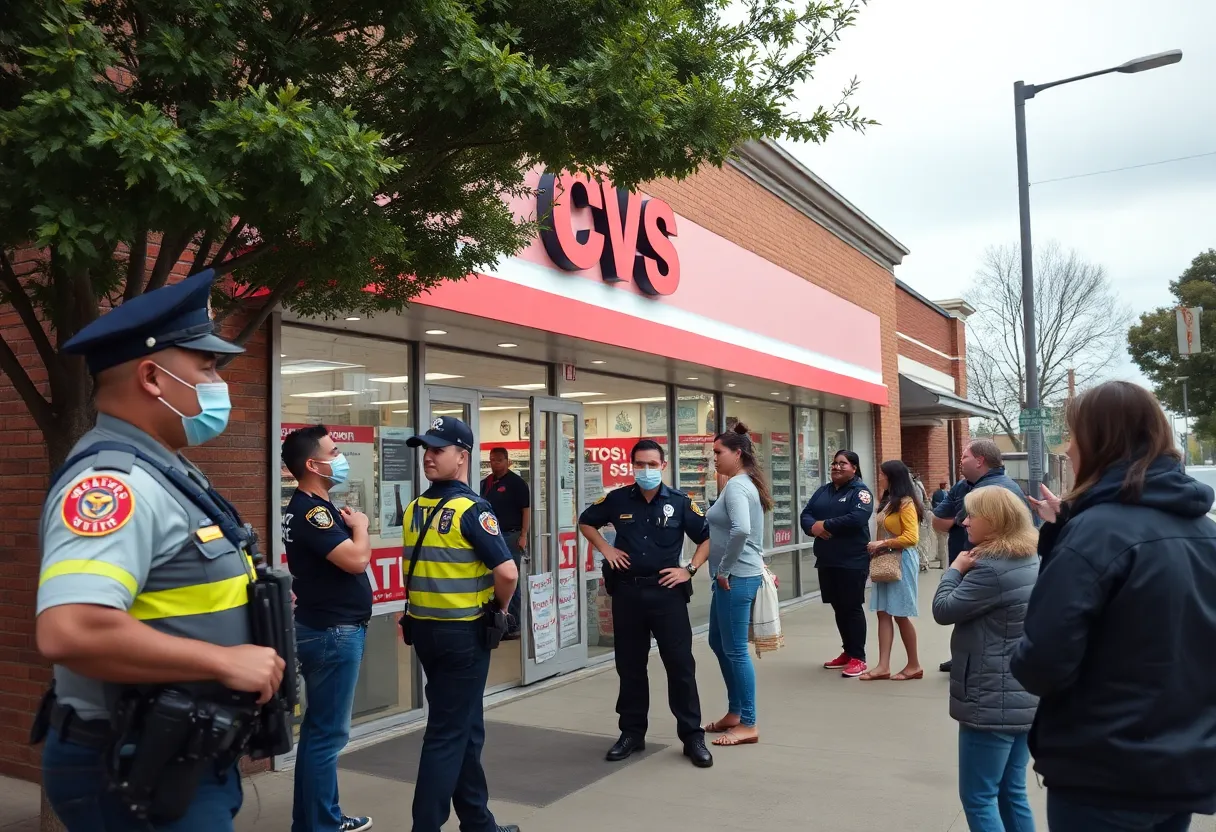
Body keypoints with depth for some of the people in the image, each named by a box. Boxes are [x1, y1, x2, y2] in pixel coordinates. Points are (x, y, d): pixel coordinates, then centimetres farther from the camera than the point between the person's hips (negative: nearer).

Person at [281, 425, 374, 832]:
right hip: (332, 632, -11)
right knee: (328, 732, -3)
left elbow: (351, 554, 16)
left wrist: (351, 527, -1)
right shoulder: (309, 511, -20)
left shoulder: (317, 506, 12)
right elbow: (356, 559, -25)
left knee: (320, 728, 18)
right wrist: (359, 525, -10)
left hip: (332, 628, 11)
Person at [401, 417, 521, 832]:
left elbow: (416, 571, 11)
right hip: (462, 631, -7)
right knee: (448, 733, 1)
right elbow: (507, 573, -24)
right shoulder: (472, 510, -17)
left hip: (424, 627, 7)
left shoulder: (413, 511, 5)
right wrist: (500, 607, -6)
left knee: (464, 725, 18)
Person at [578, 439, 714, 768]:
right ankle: (632, 732, 25)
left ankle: (692, 736, 12)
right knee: (630, 665, 11)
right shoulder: (617, 500, 0)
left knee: (680, 664, 1)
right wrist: (605, 548, 2)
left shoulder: (680, 502, -3)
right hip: (627, 591, 2)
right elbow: (586, 522, 15)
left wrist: (690, 569, -6)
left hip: (667, 591, -2)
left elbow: (708, 537, 4)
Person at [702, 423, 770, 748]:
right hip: (736, 575, 10)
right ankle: (734, 713, 30)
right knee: (718, 643, 19)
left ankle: (748, 725, 10)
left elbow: (741, 530, -33)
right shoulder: (745, 483, 14)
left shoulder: (736, 486, -17)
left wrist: (724, 570, -20)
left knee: (735, 649, -1)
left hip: (736, 577, -10)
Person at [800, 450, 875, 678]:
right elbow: (805, 514, 8)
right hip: (826, 560, 7)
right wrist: (813, 527, -16)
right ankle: (847, 652, 26)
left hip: (852, 561, -7)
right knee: (838, 607, 14)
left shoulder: (860, 491, -7)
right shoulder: (823, 491, 14)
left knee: (853, 607, -1)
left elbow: (857, 518, -23)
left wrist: (825, 525, -18)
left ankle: (858, 658, 7)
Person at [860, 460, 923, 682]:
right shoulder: (887, 502, 13)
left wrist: (883, 543, -18)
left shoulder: (906, 503, -13)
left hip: (901, 561, -9)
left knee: (900, 614, -1)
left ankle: (914, 665, 13)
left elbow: (911, 538, -20)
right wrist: (878, 547, 7)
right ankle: (883, 666, 3)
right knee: (884, 613, 4)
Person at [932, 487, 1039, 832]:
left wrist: (956, 569, -3)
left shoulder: (991, 568, -21)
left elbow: (944, 610, -14)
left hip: (993, 702, -9)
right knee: (1012, 794, 18)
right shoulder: (1030, 561, 9)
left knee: (978, 799, 1)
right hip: (1024, 697, 10)